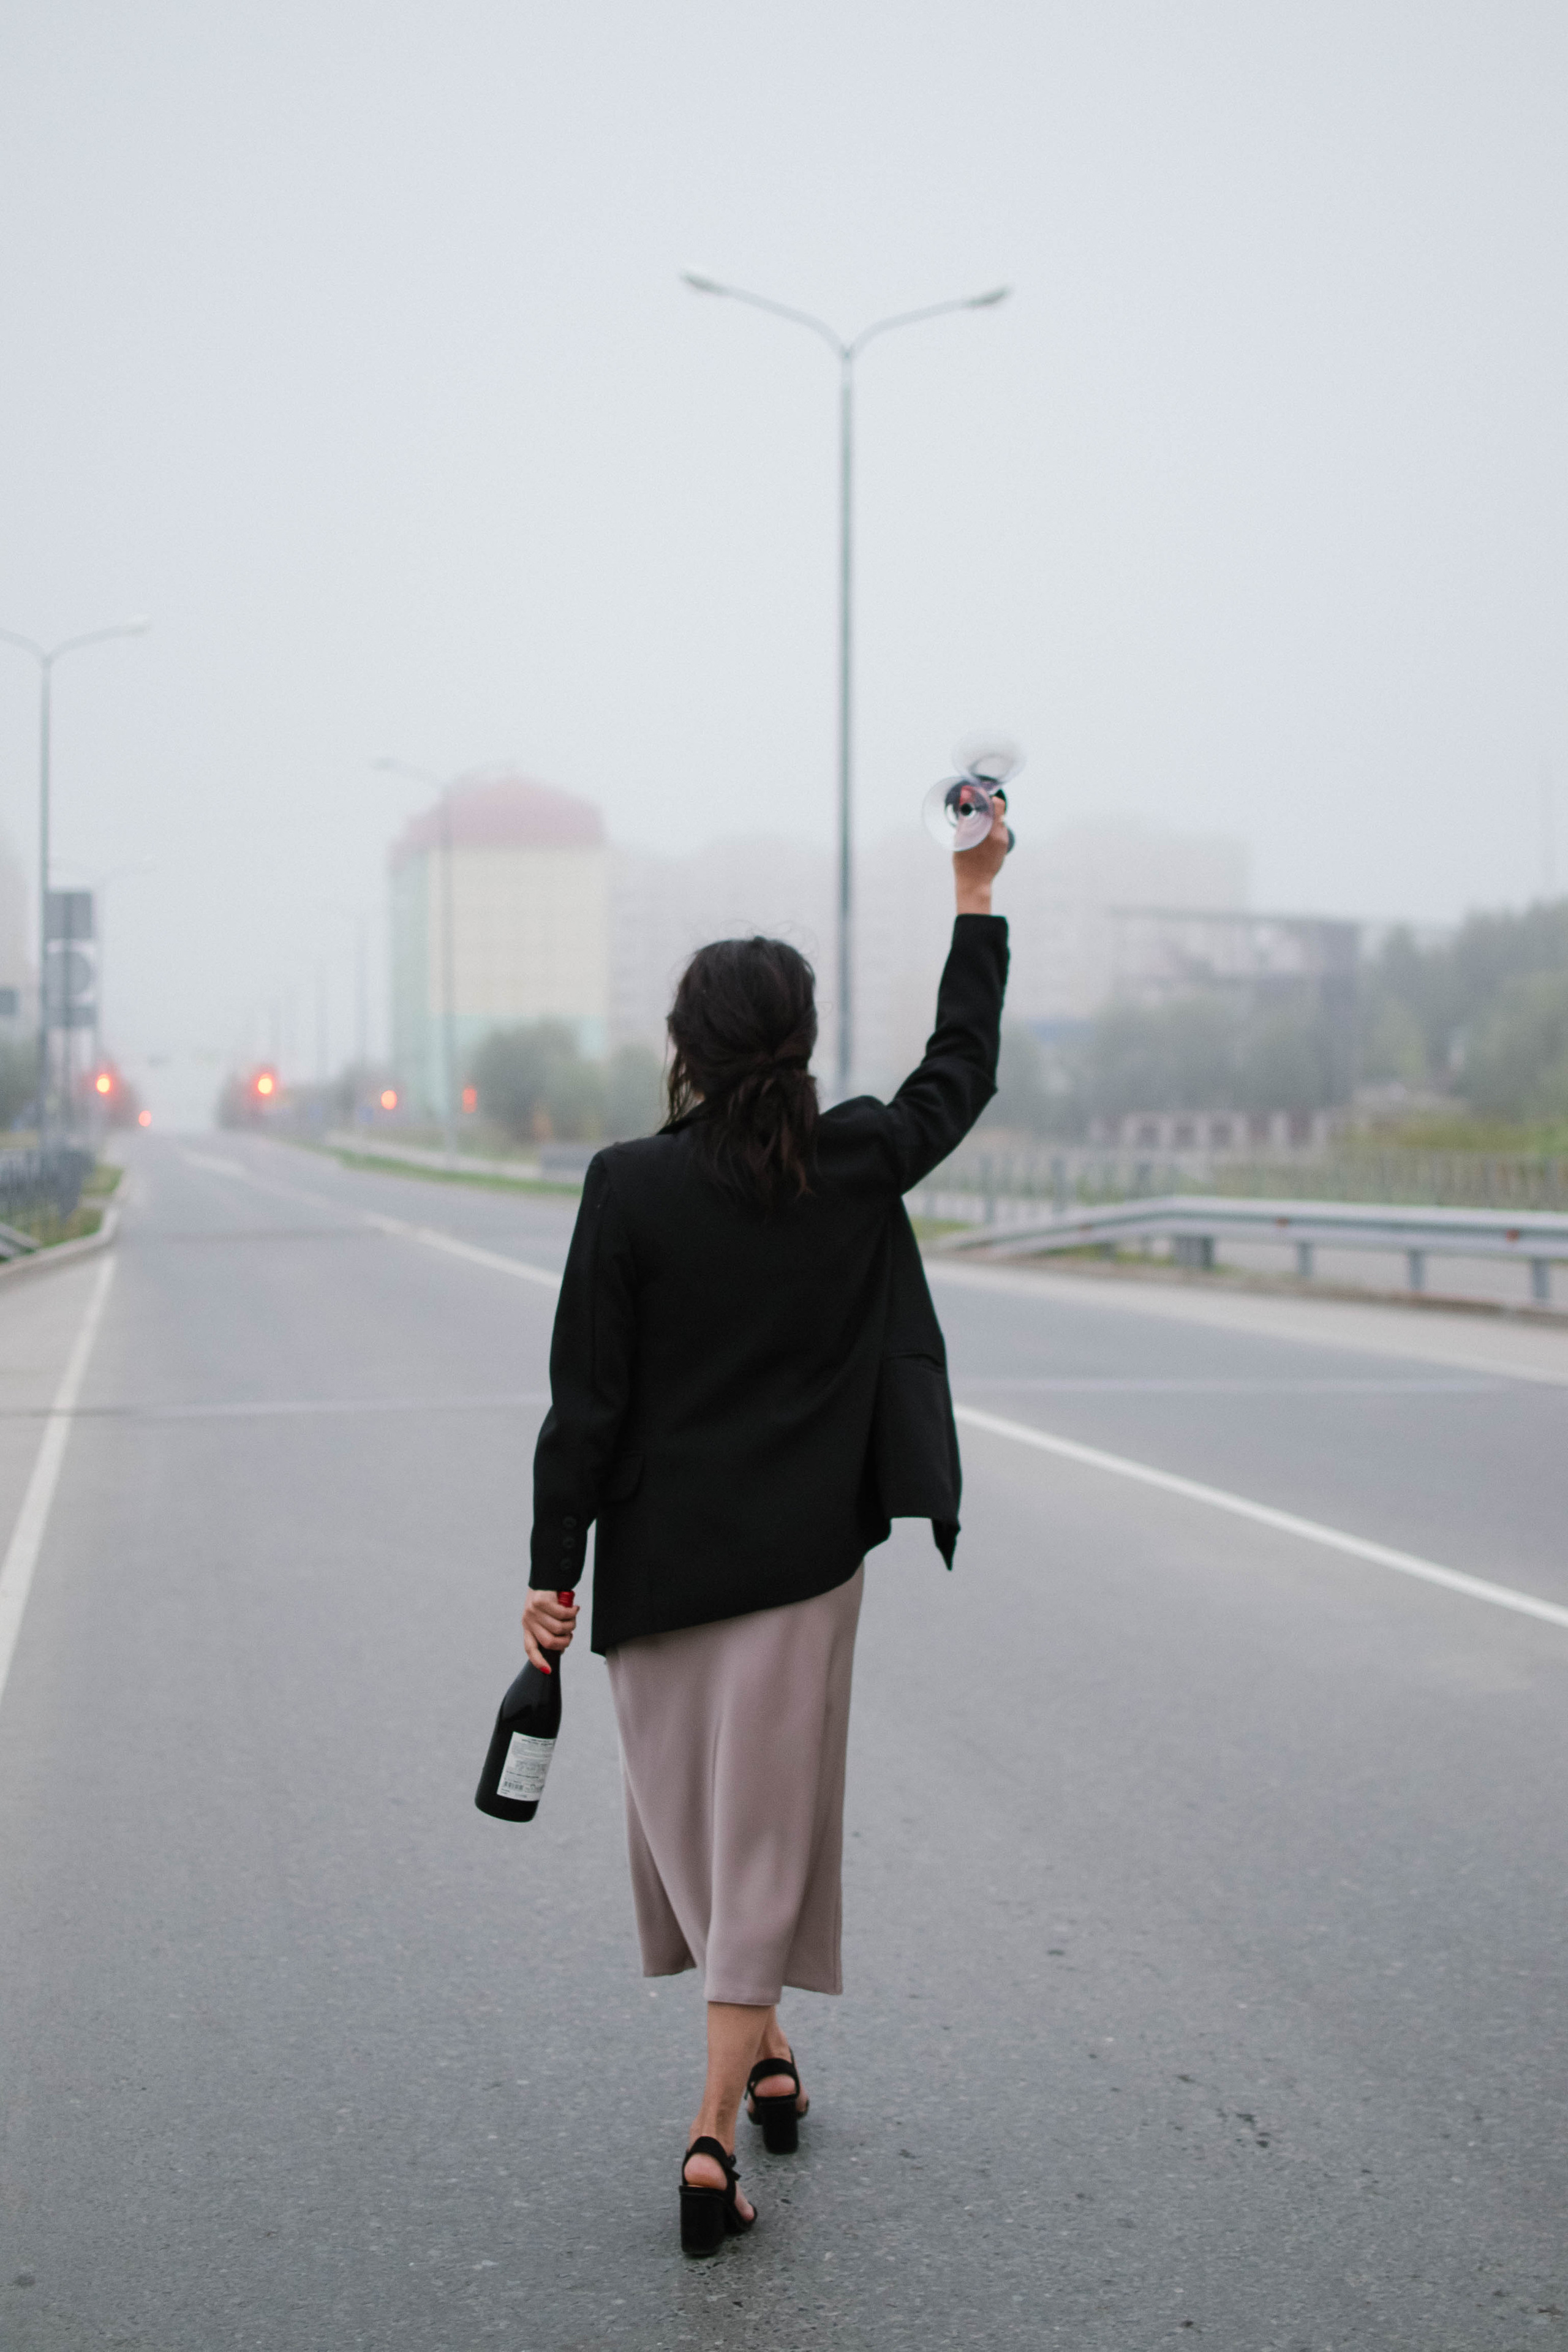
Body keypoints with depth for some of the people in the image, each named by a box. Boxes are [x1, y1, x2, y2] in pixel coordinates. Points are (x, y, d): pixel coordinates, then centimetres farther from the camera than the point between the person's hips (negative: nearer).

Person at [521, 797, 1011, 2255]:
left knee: (693, 1818, 19)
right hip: (802, 1555, 0)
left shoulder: (628, 1188, -10)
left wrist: (554, 1573, -2)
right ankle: (714, 2135, -2)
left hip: (660, 1557, 0)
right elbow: (962, 1072, 15)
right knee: (765, 1832, 4)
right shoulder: (854, 1167, -5)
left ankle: (763, 2052, 36)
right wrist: (976, 899, 25)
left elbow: (586, 1402, -9)